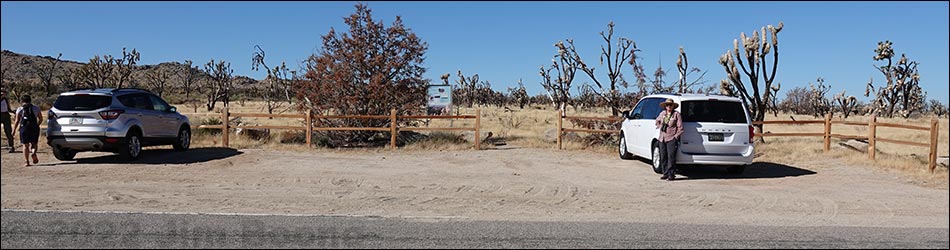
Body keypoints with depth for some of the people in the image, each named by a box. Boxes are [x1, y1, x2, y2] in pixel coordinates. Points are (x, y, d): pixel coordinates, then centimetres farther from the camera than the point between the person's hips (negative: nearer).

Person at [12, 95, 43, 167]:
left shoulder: (20, 109, 1)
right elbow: (41, 119, 11)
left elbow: (17, 121, -3)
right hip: (34, 128, 1)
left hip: (24, 128, -1)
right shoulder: (36, 108, 7)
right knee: (34, 143, 12)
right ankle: (33, 152, -21)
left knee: (25, 145, 6)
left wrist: (14, 129, 6)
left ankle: (27, 162, 3)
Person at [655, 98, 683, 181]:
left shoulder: (676, 114, -2)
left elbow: (680, 128, -4)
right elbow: (657, 120, 34)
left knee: (671, 157, -9)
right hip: (662, 139, 6)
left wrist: (676, 136, -10)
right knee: (663, 157, 6)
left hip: (671, 139, -5)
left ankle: (671, 175, -5)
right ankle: (665, 174, 15)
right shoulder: (662, 113, 13)